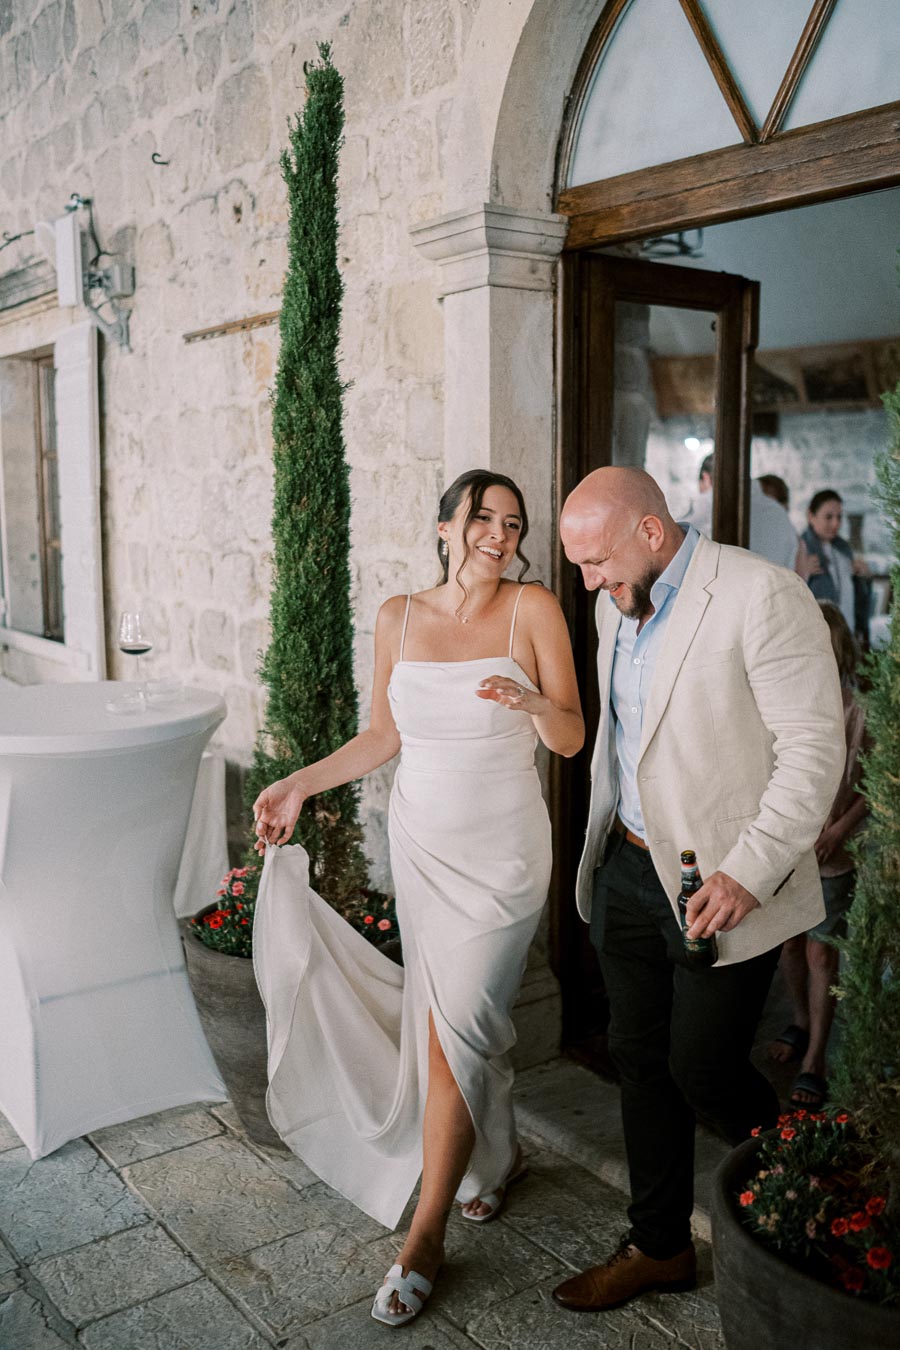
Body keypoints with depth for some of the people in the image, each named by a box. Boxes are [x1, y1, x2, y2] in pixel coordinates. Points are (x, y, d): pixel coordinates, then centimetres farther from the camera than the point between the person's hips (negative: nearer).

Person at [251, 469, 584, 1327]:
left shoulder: (533, 611, -6)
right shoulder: (399, 618, 3)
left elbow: (572, 740, -6)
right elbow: (385, 735, 12)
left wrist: (533, 702, -27)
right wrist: (299, 785, 8)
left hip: (501, 849, -3)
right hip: (421, 841, 4)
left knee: (451, 1030, -5)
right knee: (457, 1016, 12)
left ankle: (424, 1237, 9)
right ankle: (497, 1152, 40)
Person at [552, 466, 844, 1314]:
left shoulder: (762, 596, -16)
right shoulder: (617, 605, 8)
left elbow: (813, 747, -18)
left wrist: (748, 872, -23)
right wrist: (604, 845, 16)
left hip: (723, 886, -7)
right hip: (629, 868, 7)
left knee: (703, 1070, 0)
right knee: (641, 1061, 14)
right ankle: (659, 1246, 33)